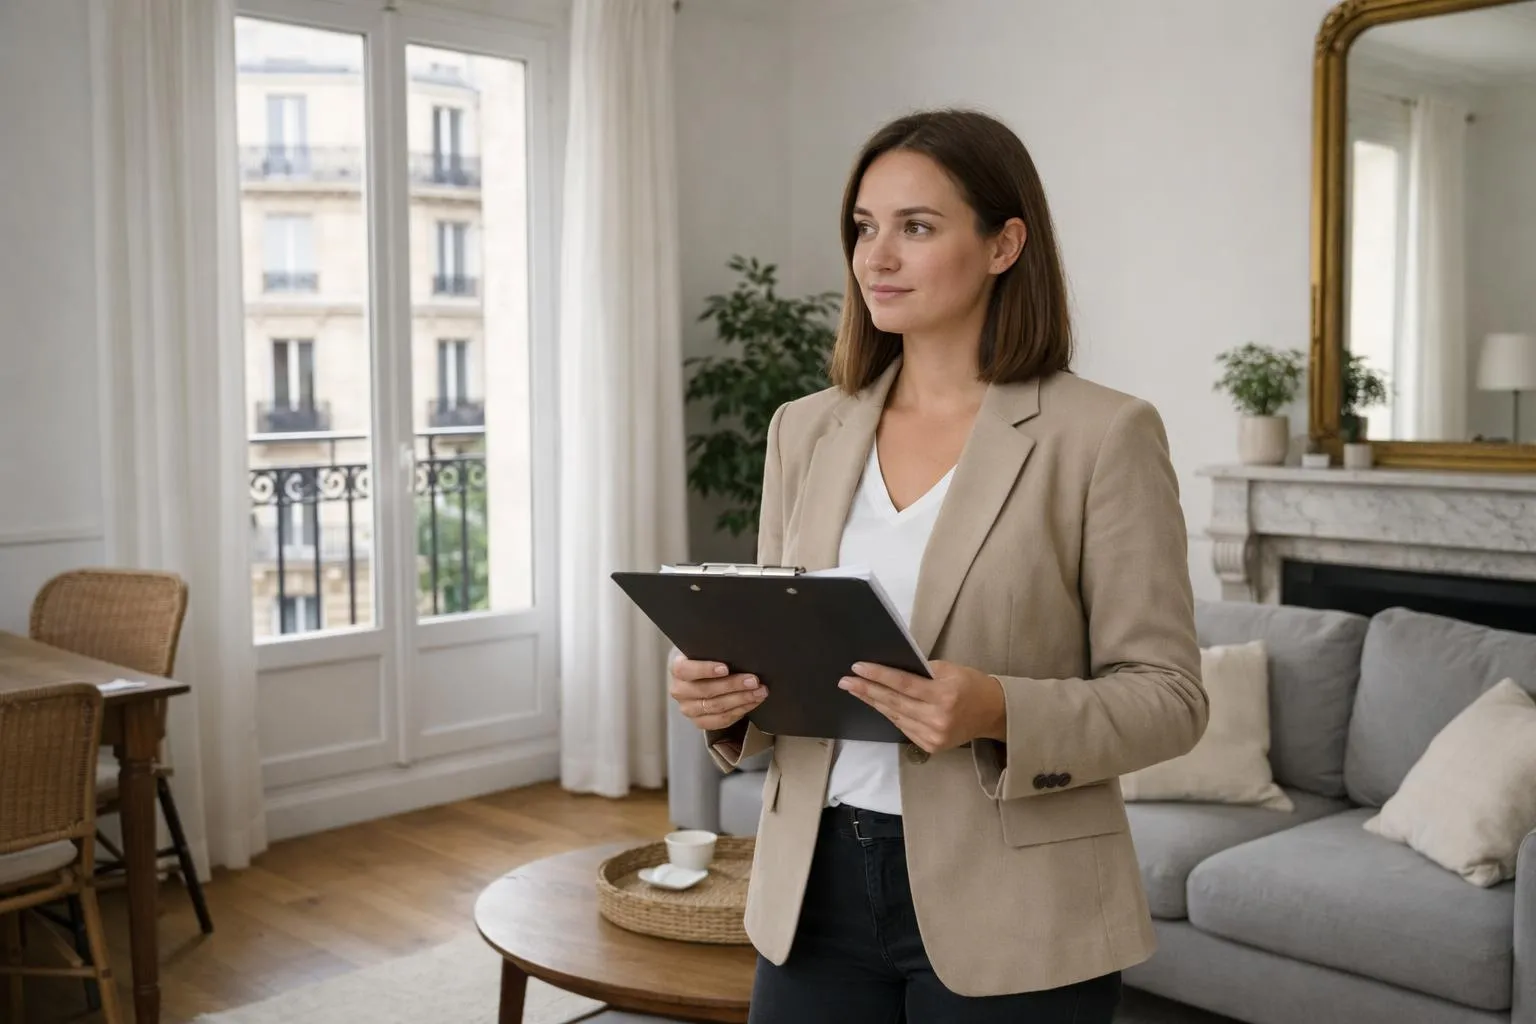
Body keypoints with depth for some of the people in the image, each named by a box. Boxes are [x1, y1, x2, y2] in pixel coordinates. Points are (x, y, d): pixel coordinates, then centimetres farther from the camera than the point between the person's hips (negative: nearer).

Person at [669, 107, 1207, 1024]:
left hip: (1007, 918, -4)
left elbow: (1168, 695, -9)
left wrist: (1000, 711, -25)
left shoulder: (1103, 434, -9)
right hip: (816, 890, 4)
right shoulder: (805, 431, 5)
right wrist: (725, 694, -10)